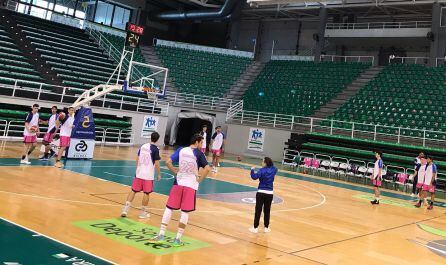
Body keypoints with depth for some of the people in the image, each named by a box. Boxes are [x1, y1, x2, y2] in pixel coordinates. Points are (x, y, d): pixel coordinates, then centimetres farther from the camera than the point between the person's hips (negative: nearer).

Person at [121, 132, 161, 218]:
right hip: (148, 175, -5)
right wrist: (159, 174, -1)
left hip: (139, 173, 5)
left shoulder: (143, 146, 6)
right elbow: (156, 163, -11)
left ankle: (125, 209, 6)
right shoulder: (155, 149, -10)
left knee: (133, 191, 10)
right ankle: (143, 212, 12)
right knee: (146, 193, 5)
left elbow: (137, 160, 10)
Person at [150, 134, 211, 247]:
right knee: (185, 213, 5)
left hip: (179, 183, 3)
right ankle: (177, 239, 9)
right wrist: (199, 180, -4)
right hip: (191, 185, -3)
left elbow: (168, 162, -2)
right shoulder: (199, 154, -5)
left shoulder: (181, 150, 4)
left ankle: (161, 235, 10)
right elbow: (207, 169, -16)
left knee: (169, 209, 11)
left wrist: (175, 171, 8)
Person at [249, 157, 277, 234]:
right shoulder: (274, 170, 3)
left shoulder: (262, 170, -11)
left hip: (261, 193, -4)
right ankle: (266, 228, 20)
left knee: (258, 211, 2)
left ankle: (255, 228, 6)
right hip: (269, 193, 4)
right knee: (267, 211, 13)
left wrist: (252, 170, -9)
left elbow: (254, 177, -24)